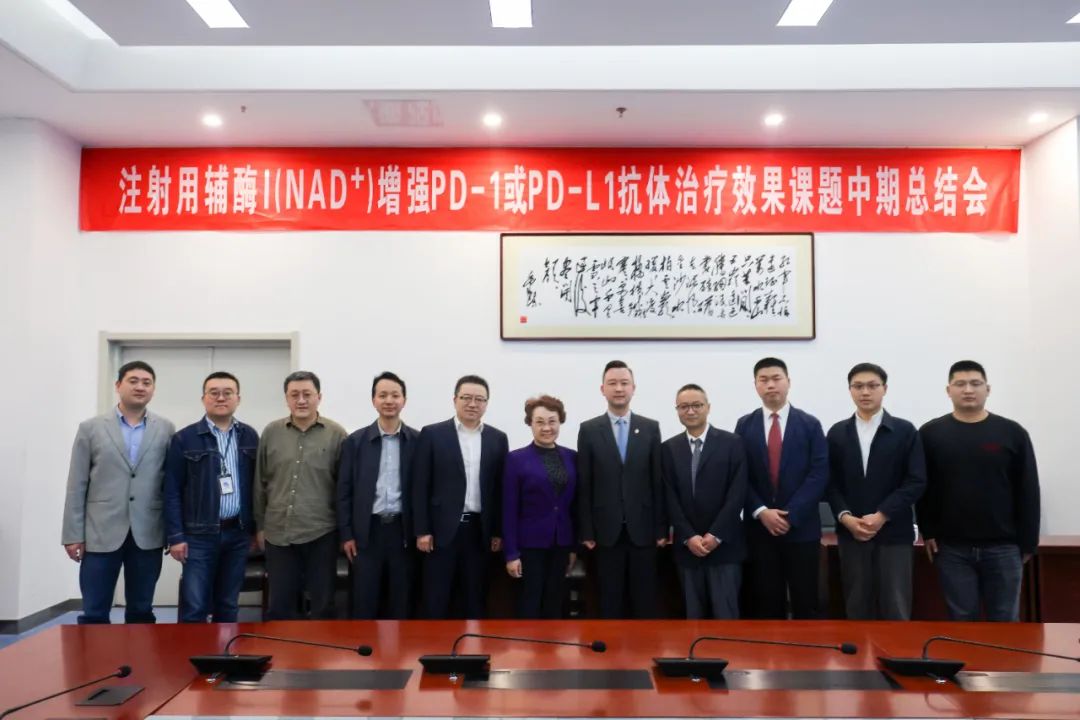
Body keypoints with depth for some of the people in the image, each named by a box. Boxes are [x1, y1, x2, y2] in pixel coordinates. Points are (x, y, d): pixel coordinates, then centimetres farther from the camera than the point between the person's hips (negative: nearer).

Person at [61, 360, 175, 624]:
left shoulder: (166, 430, 5)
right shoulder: (90, 428, 4)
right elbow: (77, 486, 3)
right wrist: (73, 534, -1)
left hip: (147, 536, 1)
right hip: (101, 535, -1)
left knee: (141, 613, 10)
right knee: (94, 615, 4)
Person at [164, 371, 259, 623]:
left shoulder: (250, 437, 6)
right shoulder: (184, 438, -3)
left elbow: (256, 484, 10)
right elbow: (172, 491, -3)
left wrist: (256, 527, 7)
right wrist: (175, 536, -7)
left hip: (238, 533, 3)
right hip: (200, 535, -3)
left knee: (228, 605, 12)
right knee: (194, 607, -2)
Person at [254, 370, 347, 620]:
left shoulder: (336, 434, -4)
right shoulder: (271, 432, 4)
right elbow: (260, 482, 9)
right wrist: (260, 525, 9)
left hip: (321, 534, -2)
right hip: (278, 534, 2)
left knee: (323, 605, 10)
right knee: (279, 606, 11)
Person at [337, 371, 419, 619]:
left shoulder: (417, 441, 1)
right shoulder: (356, 441, 3)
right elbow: (344, 490, 3)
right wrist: (346, 534, -1)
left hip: (403, 530, 0)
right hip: (367, 530, 0)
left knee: (401, 600, 8)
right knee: (364, 600, 5)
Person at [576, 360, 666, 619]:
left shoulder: (651, 428, 5)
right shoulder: (588, 430, 1)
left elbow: (658, 482, 4)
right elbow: (584, 486, 0)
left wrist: (661, 529, 1)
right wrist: (586, 532, -3)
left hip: (643, 530, 1)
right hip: (606, 531, -1)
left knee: (645, 601, 7)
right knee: (610, 601, 7)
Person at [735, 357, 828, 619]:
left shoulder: (810, 424, 2)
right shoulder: (744, 425, 6)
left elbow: (819, 474, -5)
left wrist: (790, 514, -13)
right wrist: (761, 512, -12)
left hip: (801, 527, -1)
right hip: (759, 527, 1)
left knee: (805, 603, 5)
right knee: (766, 603, 7)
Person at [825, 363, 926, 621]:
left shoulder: (905, 431, 2)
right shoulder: (837, 433, 8)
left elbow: (916, 481, -4)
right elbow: (831, 483, 6)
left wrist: (882, 515, -13)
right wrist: (845, 517, -10)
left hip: (894, 532, -2)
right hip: (850, 532, 2)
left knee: (895, 607, 1)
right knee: (857, 607, 7)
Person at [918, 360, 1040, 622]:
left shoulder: (1012, 433, 1)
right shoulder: (930, 433, 2)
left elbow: (1028, 492, 2)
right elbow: (922, 488, 3)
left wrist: (1028, 541, 1)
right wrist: (927, 532, -3)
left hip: (1003, 546, 0)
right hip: (952, 547, 0)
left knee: (1005, 620, 8)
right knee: (962, 620, 7)